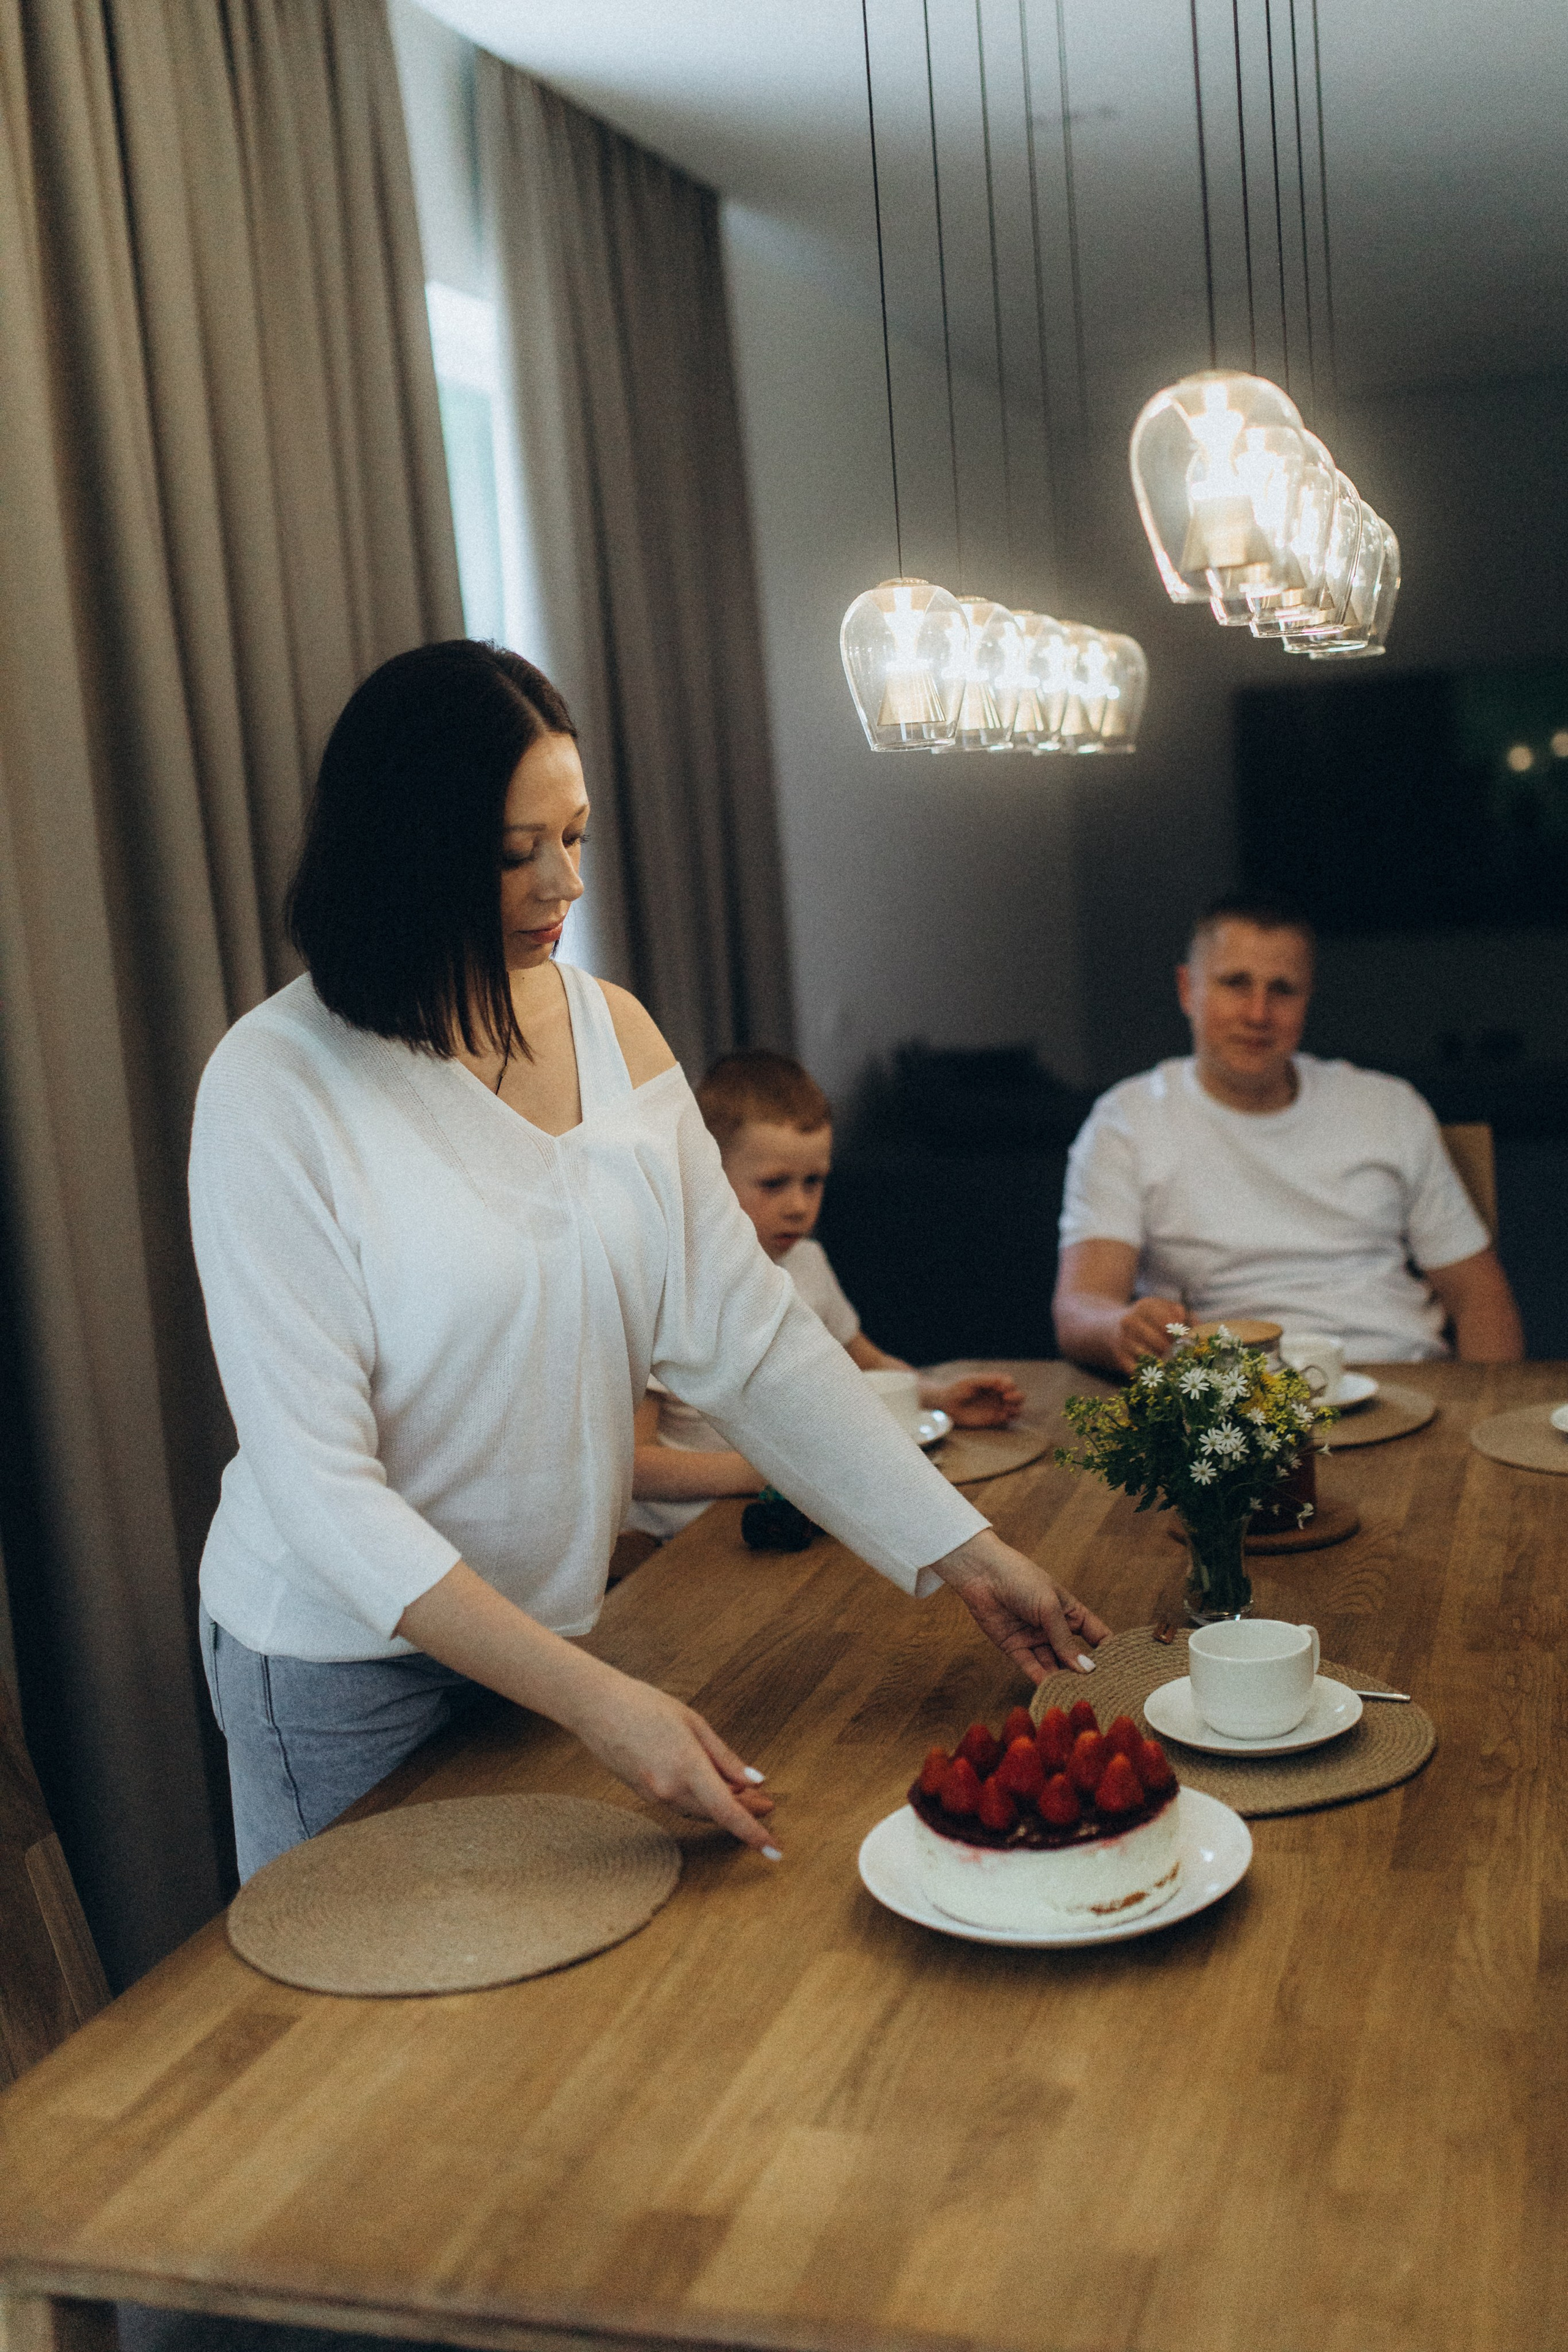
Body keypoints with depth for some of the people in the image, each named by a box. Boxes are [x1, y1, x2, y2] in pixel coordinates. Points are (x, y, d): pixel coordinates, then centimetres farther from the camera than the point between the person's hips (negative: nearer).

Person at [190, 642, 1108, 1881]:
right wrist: (592, 1697, -30)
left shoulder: (611, 1030, -3)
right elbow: (318, 1485, -23)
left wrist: (965, 1552, -10)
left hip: (555, 1626, 5)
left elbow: (750, 1333, -3)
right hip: (348, 1661, -5)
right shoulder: (276, 1083, -20)